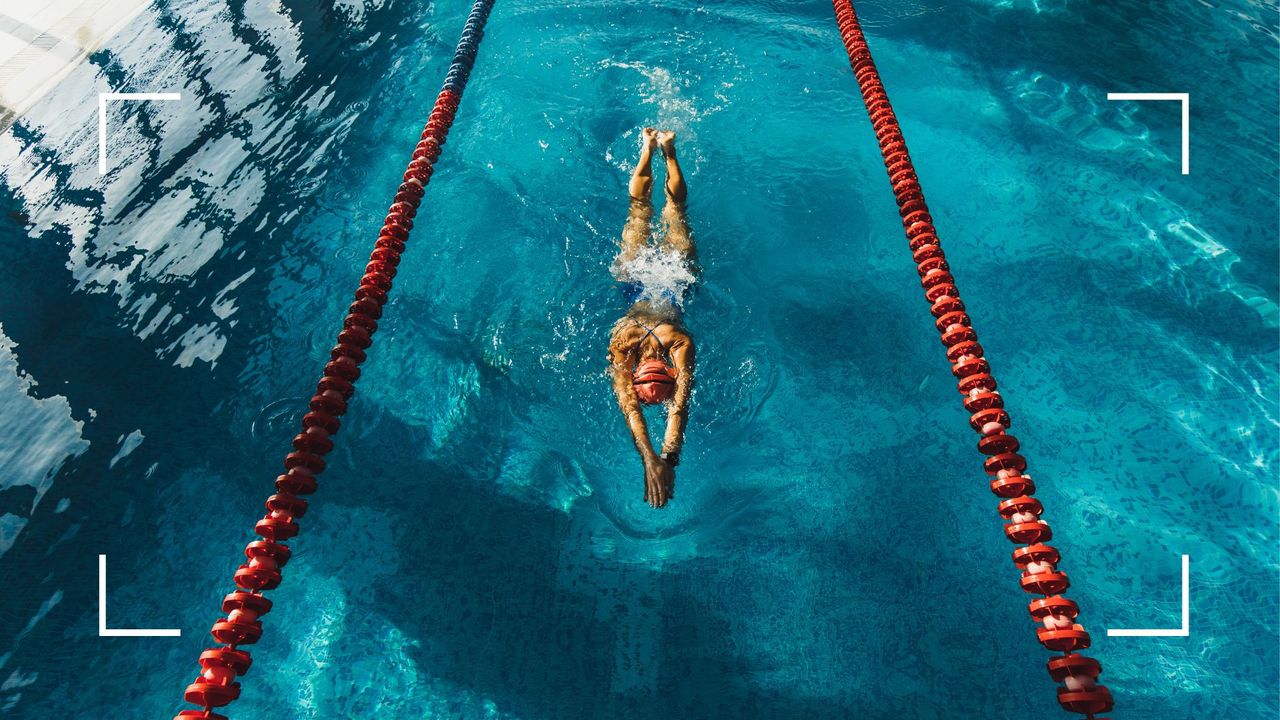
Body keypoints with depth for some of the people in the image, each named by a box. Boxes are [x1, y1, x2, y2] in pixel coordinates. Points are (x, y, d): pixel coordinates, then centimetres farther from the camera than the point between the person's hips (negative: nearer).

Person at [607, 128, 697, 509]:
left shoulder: (680, 343, -44)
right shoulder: (622, 343, -40)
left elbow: (681, 404, -45)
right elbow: (628, 406, -43)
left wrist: (669, 458, -53)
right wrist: (648, 459, -53)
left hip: (675, 275, 0)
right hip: (640, 277, 0)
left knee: (674, 206, 27)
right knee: (640, 205, 27)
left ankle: (667, 149, 48)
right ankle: (649, 147, 48)